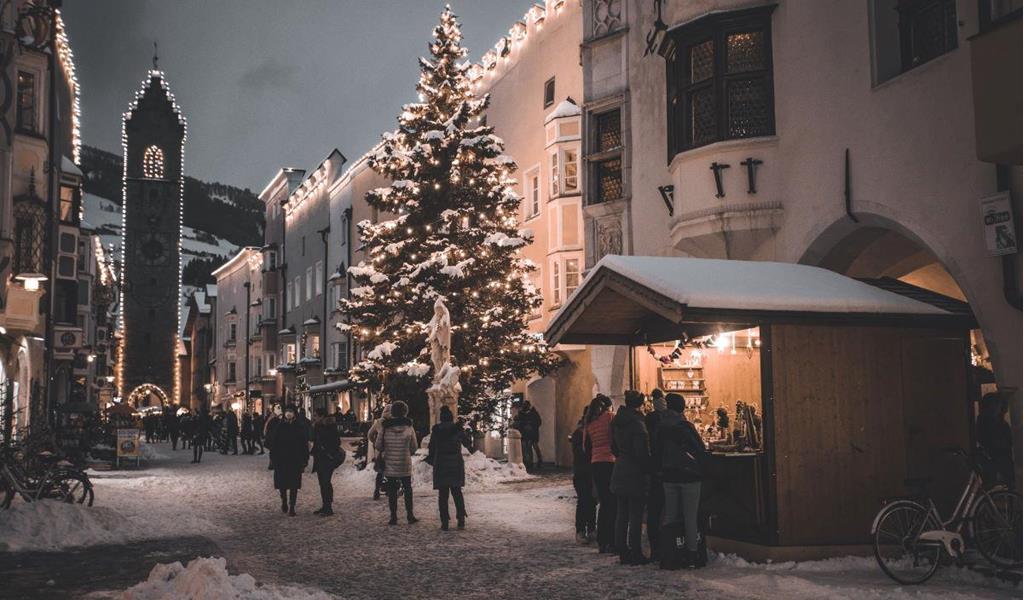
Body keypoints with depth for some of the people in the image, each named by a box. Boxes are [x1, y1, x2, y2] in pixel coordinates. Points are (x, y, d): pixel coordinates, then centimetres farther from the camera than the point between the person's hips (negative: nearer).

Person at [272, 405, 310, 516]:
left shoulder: (299, 427, 0)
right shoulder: (279, 426, 2)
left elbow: (304, 444, 0)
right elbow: (274, 443, 3)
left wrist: (304, 461, -4)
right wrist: (273, 457, -3)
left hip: (295, 460, -1)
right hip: (281, 460, 1)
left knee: (294, 484, 0)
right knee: (282, 483, 5)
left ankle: (291, 507, 5)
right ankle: (284, 502, 30)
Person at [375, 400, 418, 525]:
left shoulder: (385, 427, -9)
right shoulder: (409, 427, -7)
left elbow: (378, 446, -5)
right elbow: (414, 447, -1)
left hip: (389, 465, 0)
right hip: (405, 465, 1)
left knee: (392, 491, 8)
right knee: (408, 490, 14)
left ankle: (393, 517, 7)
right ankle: (410, 516, 14)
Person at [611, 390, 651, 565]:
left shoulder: (617, 421, 7)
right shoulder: (637, 422, -17)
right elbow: (643, 452, -18)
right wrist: (648, 468, -6)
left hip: (619, 472, 8)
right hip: (635, 474, -8)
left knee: (621, 514, 12)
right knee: (636, 516, -1)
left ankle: (622, 552, 17)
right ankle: (635, 554, 3)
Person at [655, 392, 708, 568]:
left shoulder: (661, 428, 3)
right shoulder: (685, 426, -12)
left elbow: (656, 453, 7)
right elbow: (701, 450, -9)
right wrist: (702, 470, 5)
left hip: (668, 477, 5)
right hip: (689, 476, -5)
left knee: (669, 516, 9)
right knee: (690, 518, 2)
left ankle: (666, 556, 7)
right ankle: (692, 555, 6)